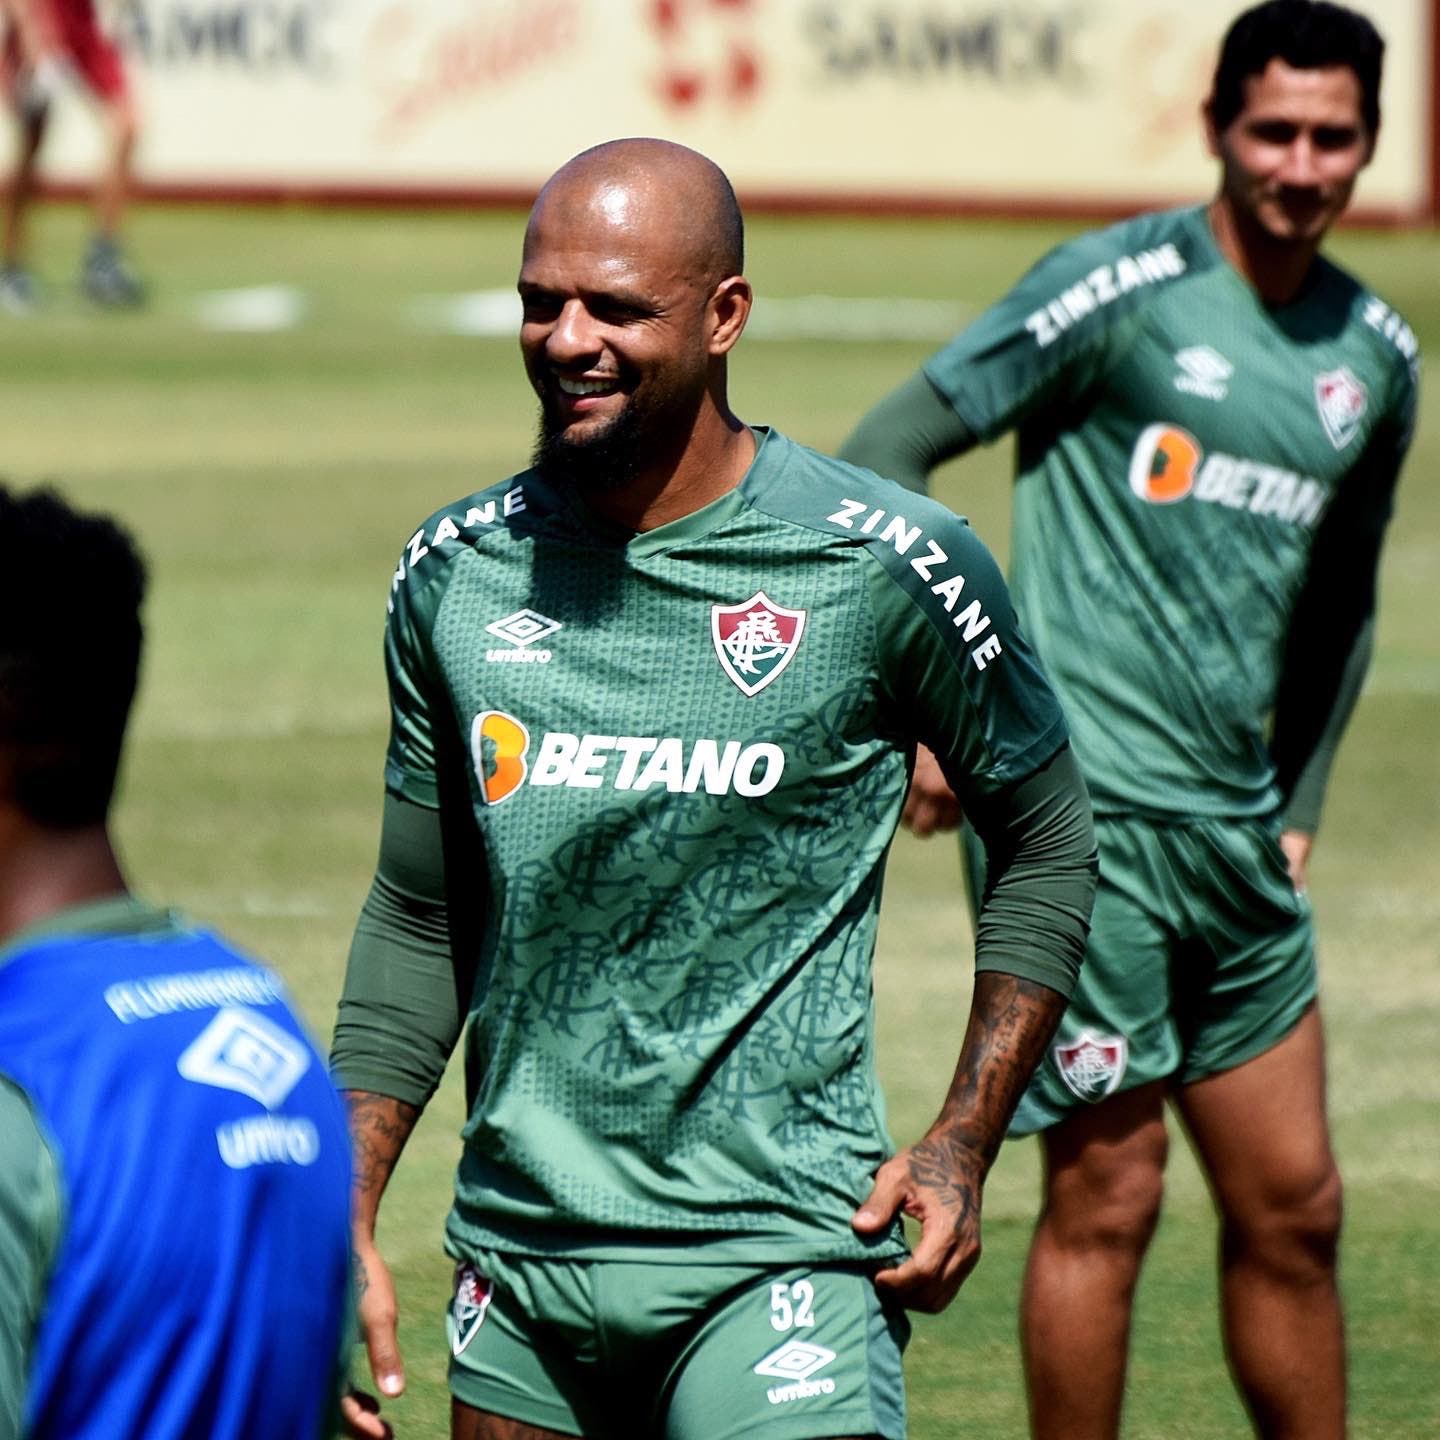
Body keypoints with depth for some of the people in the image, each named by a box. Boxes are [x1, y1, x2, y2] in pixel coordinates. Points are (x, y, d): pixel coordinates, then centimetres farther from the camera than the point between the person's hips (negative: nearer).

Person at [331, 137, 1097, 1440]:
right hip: (518, 1263, 4)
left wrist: (962, 1146, -4)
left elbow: (1048, 844, 5)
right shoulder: (458, 574, 4)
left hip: (778, 1253, -4)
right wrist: (344, 1220, 6)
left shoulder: (889, 570, -8)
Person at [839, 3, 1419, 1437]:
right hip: (1077, 802, -6)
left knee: (1293, 1209, 8)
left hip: (1234, 831, 6)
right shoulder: (1121, 285, -8)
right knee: (1108, 1192, -5)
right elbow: (881, 456, -7)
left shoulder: (1374, 352, 12)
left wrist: (1297, 807, 18)